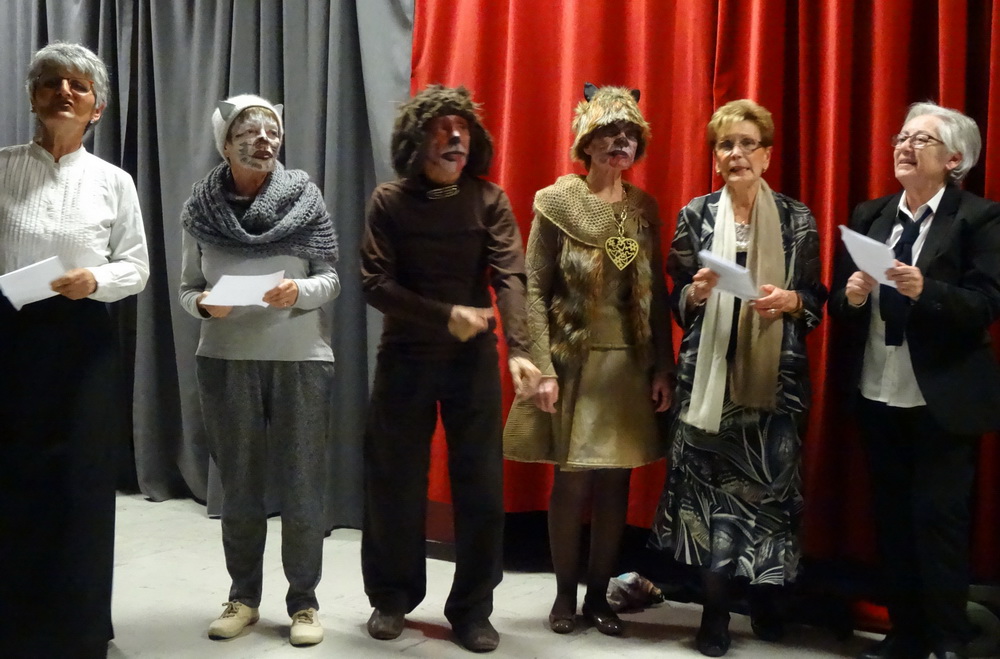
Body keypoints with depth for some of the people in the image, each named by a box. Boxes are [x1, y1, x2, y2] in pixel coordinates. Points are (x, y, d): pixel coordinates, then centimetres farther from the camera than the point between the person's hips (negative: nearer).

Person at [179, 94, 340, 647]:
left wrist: (300, 292, -19)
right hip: (226, 359, 1)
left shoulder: (304, 199, -2)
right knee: (239, 484, 9)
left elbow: (331, 278, 0)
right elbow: (187, 289, 7)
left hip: (300, 357, -1)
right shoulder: (201, 208, 2)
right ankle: (243, 596, 23)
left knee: (302, 484, 2)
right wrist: (204, 305, -15)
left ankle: (304, 601, 15)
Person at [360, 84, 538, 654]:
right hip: (406, 356, 0)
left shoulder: (489, 200, -2)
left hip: (473, 358, 0)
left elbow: (511, 277, -13)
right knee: (396, 482, 8)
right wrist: (446, 315, -20)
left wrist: (519, 349, -27)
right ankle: (393, 596, 27)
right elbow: (376, 283, -9)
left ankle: (472, 608, 17)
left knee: (481, 484, 2)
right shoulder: (390, 201, -3)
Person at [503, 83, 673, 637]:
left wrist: (663, 367, 4)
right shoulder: (556, 203, -4)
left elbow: (656, 293, 9)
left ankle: (599, 595, 19)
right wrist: (544, 369, -13)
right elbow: (534, 289, -7)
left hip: (630, 363, 4)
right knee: (572, 481, 1)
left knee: (616, 482, 6)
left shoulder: (644, 208, 8)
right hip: (574, 361, -3)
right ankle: (565, 595, 17)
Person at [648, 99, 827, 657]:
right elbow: (677, 301, 7)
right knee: (710, 480, 0)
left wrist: (790, 301, -14)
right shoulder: (696, 215, 4)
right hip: (709, 370, 0)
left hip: (775, 373, 0)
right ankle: (716, 608, 13)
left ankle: (766, 595, 23)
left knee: (772, 479, 2)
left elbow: (816, 300, 6)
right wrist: (696, 292, -14)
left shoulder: (797, 218, 3)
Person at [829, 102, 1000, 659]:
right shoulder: (870, 215, 10)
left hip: (942, 400, -5)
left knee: (938, 518, -2)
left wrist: (926, 289, -29)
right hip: (878, 395, 5)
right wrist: (852, 295, -12)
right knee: (891, 518, 12)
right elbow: (838, 304, 9)